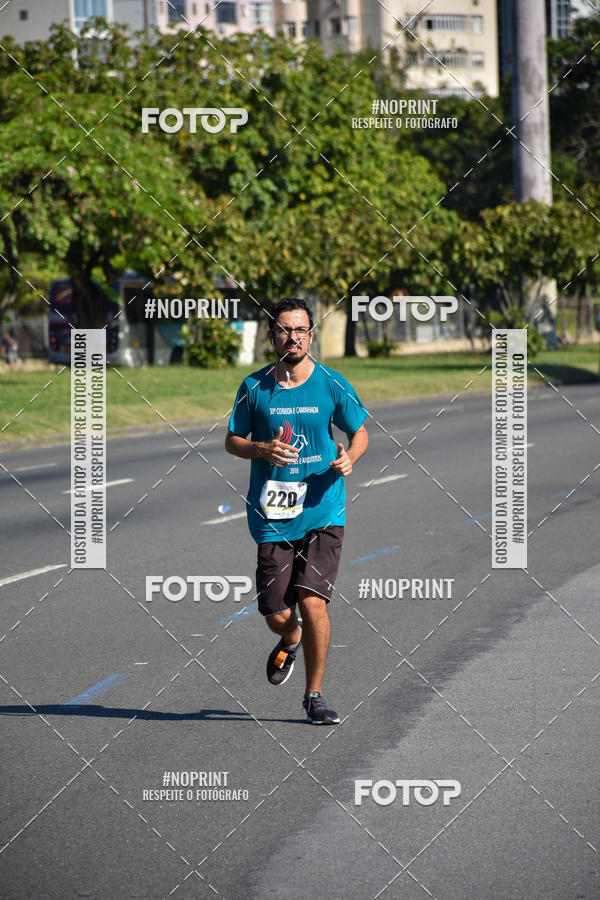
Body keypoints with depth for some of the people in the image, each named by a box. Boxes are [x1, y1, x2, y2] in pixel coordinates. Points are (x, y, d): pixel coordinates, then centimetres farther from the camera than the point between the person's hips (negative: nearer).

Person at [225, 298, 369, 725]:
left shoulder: (332, 385, 0)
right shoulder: (254, 387, 2)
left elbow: (360, 433, 11)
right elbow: (232, 440, 10)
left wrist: (349, 458, -10)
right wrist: (263, 450, -11)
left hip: (323, 513, -1)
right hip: (272, 516, 1)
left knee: (312, 602, -14)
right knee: (277, 616, 1)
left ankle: (315, 694, 3)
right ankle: (291, 639, 41)